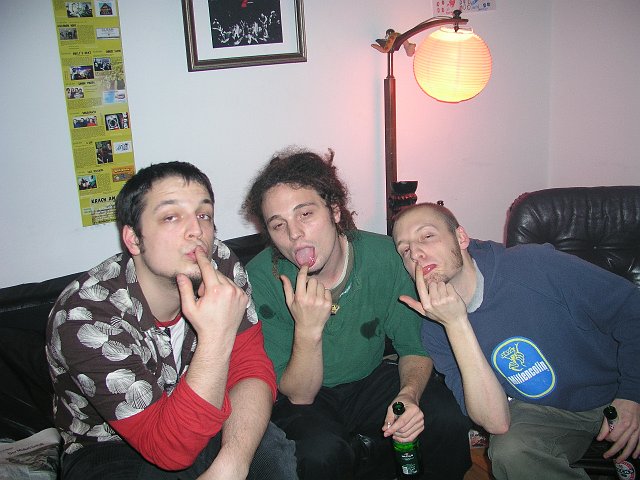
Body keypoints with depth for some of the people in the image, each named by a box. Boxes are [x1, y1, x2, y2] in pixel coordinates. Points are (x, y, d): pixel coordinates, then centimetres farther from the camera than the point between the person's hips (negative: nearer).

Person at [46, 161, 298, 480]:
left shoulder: (220, 265, -13)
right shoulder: (84, 319, -28)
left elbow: (252, 370, -14)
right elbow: (170, 447, -30)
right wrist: (217, 336, -42)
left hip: (201, 426, 4)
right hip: (111, 450, -3)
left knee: (277, 450, -24)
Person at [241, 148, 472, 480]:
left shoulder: (384, 255, -16)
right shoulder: (261, 279, -21)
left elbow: (414, 347, -3)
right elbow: (299, 395, -18)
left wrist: (409, 395, -24)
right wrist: (308, 330, -37)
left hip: (370, 379, 3)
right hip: (304, 397, -3)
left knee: (447, 419, -21)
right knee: (322, 452, -34)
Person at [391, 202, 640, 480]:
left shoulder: (536, 264, -20)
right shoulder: (435, 334, -12)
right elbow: (497, 423, -24)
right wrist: (456, 324, -32)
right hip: (548, 412, 0)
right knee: (509, 452, -29)